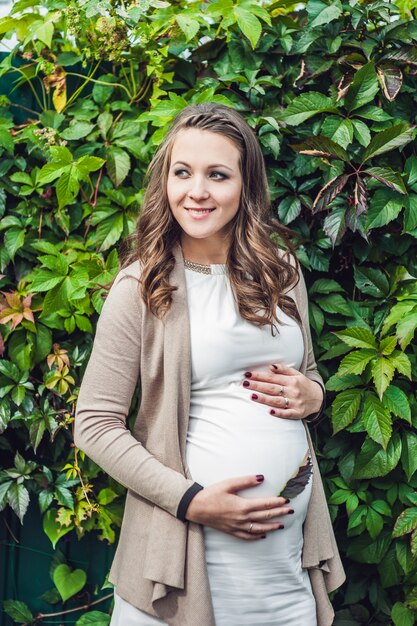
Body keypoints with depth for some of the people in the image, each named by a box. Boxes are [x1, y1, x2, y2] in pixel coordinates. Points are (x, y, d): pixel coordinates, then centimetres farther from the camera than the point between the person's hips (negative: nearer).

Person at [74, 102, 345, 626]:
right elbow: (95, 425, -7)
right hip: (191, 543, -4)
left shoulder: (281, 270, 7)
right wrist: (190, 500, -15)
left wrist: (310, 395, -2)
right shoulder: (142, 288, -6)